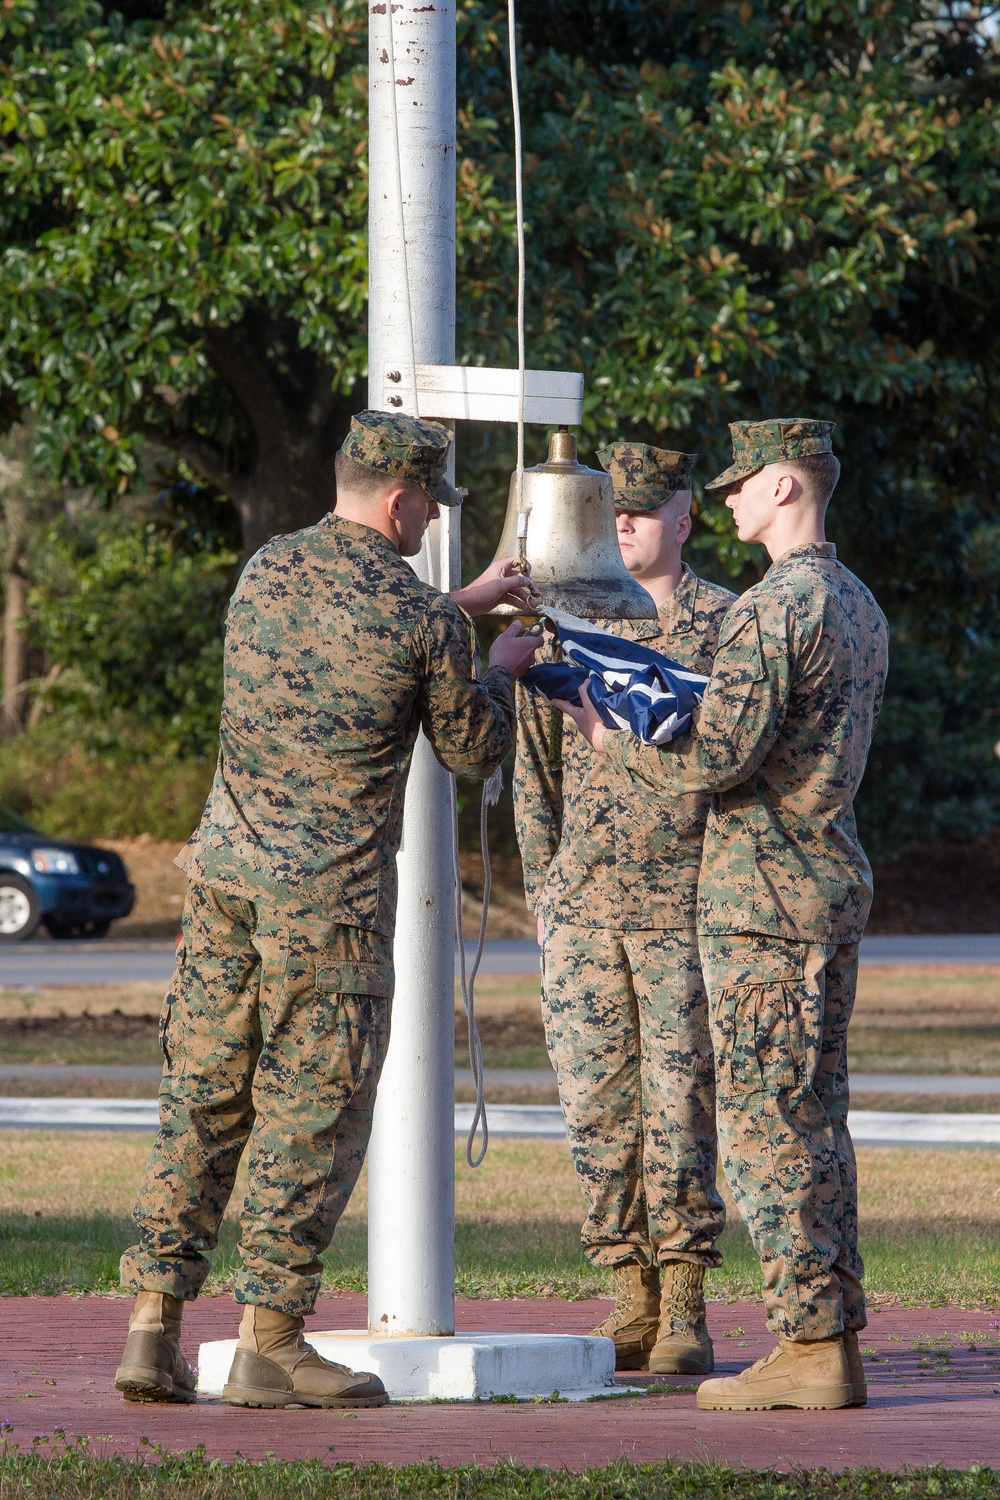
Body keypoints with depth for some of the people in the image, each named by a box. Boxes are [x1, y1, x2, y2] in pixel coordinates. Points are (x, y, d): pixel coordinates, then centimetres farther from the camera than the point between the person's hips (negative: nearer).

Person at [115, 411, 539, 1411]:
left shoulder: (263, 574, 7)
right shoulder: (423, 621, -10)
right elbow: (473, 753, 4)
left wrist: (463, 601, 35)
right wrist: (502, 670, 23)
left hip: (225, 868, 6)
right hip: (330, 893, -6)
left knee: (201, 1098, 10)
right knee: (310, 1113, 1)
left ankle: (153, 1327, 8)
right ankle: (268, 1343, 1)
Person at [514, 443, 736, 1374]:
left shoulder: (729, 624, 2)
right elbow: (536, 768, 15)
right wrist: (544, 890, 9)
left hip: (686, 905, -3)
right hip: (583, 905, 3)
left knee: (680, 1107, -5)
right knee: (599, 1109, 1)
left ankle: (685, 1312, 0)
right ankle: (633, 1304, 8)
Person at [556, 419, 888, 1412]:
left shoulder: (774, 608, -16)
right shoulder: (859, 607, 15)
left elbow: (717, 761, -21)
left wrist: (611, 737, -6)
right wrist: (673, 715, 21)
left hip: (765, 895, -9)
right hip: (834, 884, 9)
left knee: (763, 1121, -7)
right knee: (814, 1122, 10)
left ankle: (809, 1347, -9)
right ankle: (834, 1340, 10)